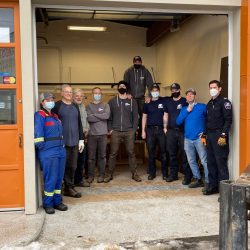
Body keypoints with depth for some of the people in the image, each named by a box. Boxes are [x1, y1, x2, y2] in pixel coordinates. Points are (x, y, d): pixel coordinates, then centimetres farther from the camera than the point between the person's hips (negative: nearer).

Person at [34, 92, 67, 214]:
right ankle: (48, 204, 10)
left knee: (59, 178, 12)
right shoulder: (40, 115, -7)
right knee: (50, 179, -4)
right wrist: (41, 146, -18)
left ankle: (57, 201, 23)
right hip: (48, 153, -8)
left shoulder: (55, 116, 18)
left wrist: (62, 145, 14)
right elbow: (38, 132, -15)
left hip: (60, 151, 8)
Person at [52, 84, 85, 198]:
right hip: (62, 142, -5)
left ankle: (70, 188, 19)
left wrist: (81, 139, 14)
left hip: (74, 142, 5)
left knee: (72, 166, 8)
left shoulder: (75, 106, 15)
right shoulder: (57, 106, -2)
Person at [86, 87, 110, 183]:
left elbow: (107, 115, -12)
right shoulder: (89, 106, 6)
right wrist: (101, 116, -7)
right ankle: (90, 175, 14)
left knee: (102, 155, 6)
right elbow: (89, 118, -10)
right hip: (91, 134, 0)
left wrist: (94, 115, -7)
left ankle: (101, 175, 15)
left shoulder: (105, 105, 8)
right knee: (91, 156, 4)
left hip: (102, 134, 0)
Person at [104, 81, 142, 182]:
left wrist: (134, 129, -1)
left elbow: (135, 117, 7)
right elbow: (109, 116, 7)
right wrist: (110, 129, -2)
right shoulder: (112, 101, 9)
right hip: (115, 132, 0)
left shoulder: (132, 101, 9)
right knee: (113, 154, 2)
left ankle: (134, 174, 11)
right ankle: (109, 174, 10)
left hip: (129, 132, 0)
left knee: (131, 153, 3)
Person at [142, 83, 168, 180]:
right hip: (150, 129, 2)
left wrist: (165, 128, -8)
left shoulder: (163, 101, 6)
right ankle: (152, 172, 13)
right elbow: (144, 117, 11)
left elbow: (165, 115, 2)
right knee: (151, 152, 3)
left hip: (161, 129, -1)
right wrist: (143, 130, 5)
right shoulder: (147, 103, 11)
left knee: (163, 152, 0)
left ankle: (164, 173, 8)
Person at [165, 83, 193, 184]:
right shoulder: (168, 101, 15)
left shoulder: (185, 101, 1)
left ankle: (187, 176, 3)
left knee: (184, 154, -4)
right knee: (172, 154, 9)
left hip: (182, 131, -4)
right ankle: (173, 174, 20)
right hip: (171, 131, 4)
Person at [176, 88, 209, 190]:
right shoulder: (184, 109, 15)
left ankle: (208, 182, -1)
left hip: (199, 138, -5)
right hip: (187, 139, 5)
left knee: (204, 161, -8)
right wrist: (187, 111, -4)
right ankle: (198, 180, 24)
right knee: (191, 161, 12)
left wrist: (205, 132, -11)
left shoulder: (202, 107, 1)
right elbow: (178, 121, 2)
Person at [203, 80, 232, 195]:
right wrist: (204, 135, 14)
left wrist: (223, 135, -20)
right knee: (211, 162, 9)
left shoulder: (224, 102, -4)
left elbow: (228, 120, -12)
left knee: (221, 162, -7)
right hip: (210, 135, 7)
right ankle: (213, 186, 18)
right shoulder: (209, 104, 19)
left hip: (219, 135, -7)